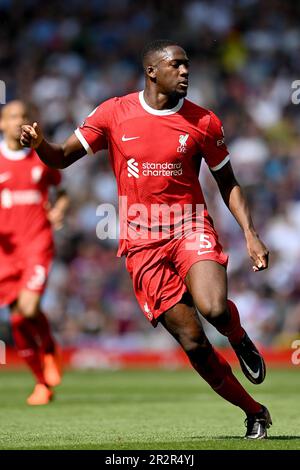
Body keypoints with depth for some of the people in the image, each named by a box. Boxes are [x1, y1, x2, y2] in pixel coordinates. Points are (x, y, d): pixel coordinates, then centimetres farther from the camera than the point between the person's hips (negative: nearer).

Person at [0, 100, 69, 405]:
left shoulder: (42, 158, 6)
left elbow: (61, 190, 21)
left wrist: (59, 209, -1)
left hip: (37, 243, -1)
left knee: (29, 306, -21)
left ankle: (49, 351, 11)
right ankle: (42, 383, 18)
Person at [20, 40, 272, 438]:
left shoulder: (203, 122, 2)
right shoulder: (114, 113, 2)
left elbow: (228, 184, 12)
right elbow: (63, 158, 8)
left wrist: (250, 234, 0)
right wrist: (39, 144, -14)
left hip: (190, 227, -1)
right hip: (142, 242, 1)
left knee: (215, 308, -30)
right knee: (192, 341, -4)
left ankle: (240, 339, 7)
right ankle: (254, 412, 12)